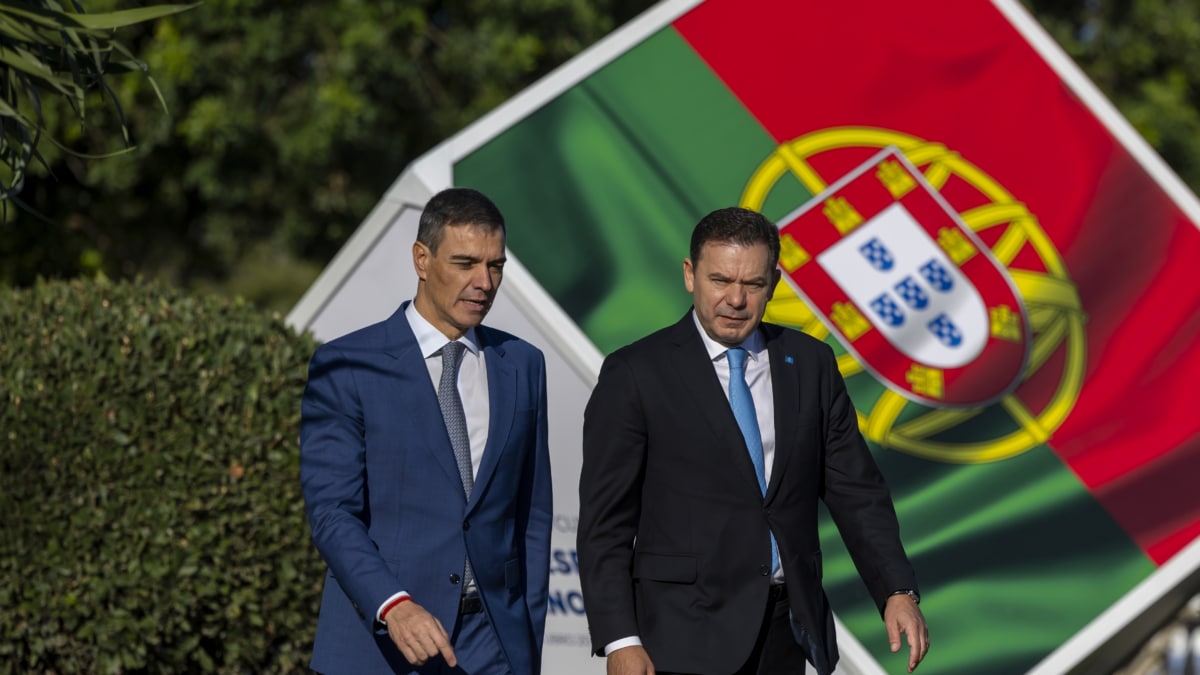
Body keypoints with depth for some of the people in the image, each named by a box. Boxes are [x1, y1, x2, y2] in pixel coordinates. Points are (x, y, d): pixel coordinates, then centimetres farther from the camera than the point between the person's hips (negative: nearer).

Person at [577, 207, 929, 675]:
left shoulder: (810, 363, 8)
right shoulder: (636, 374, -4)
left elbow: (855, 491, 9)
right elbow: (604, 519, -5)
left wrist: (897, 591, -4)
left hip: (786, 634, 4)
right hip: (688, 637, -4)